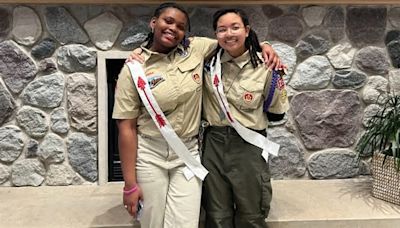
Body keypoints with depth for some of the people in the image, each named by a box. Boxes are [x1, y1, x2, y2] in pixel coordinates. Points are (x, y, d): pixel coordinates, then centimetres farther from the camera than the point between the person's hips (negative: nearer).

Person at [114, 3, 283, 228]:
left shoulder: (195, 48, -1)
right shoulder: (134, 68, -8)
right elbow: (127, 127, -9)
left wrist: (263, 45, -1)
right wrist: (130, 184, -10)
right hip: (149, 154, -1)